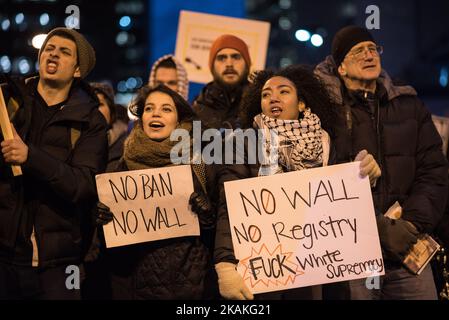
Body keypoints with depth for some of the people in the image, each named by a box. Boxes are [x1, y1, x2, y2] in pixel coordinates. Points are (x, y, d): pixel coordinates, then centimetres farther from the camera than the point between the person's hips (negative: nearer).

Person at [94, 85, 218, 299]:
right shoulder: (124, 165, 6)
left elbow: (217, 226, 3)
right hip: (134, 278, 1)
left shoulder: (197, 164, 1)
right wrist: (104, 217, -7)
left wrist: (206, 213, -16)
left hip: (187, 279, -1)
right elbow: (108, 227, 13)